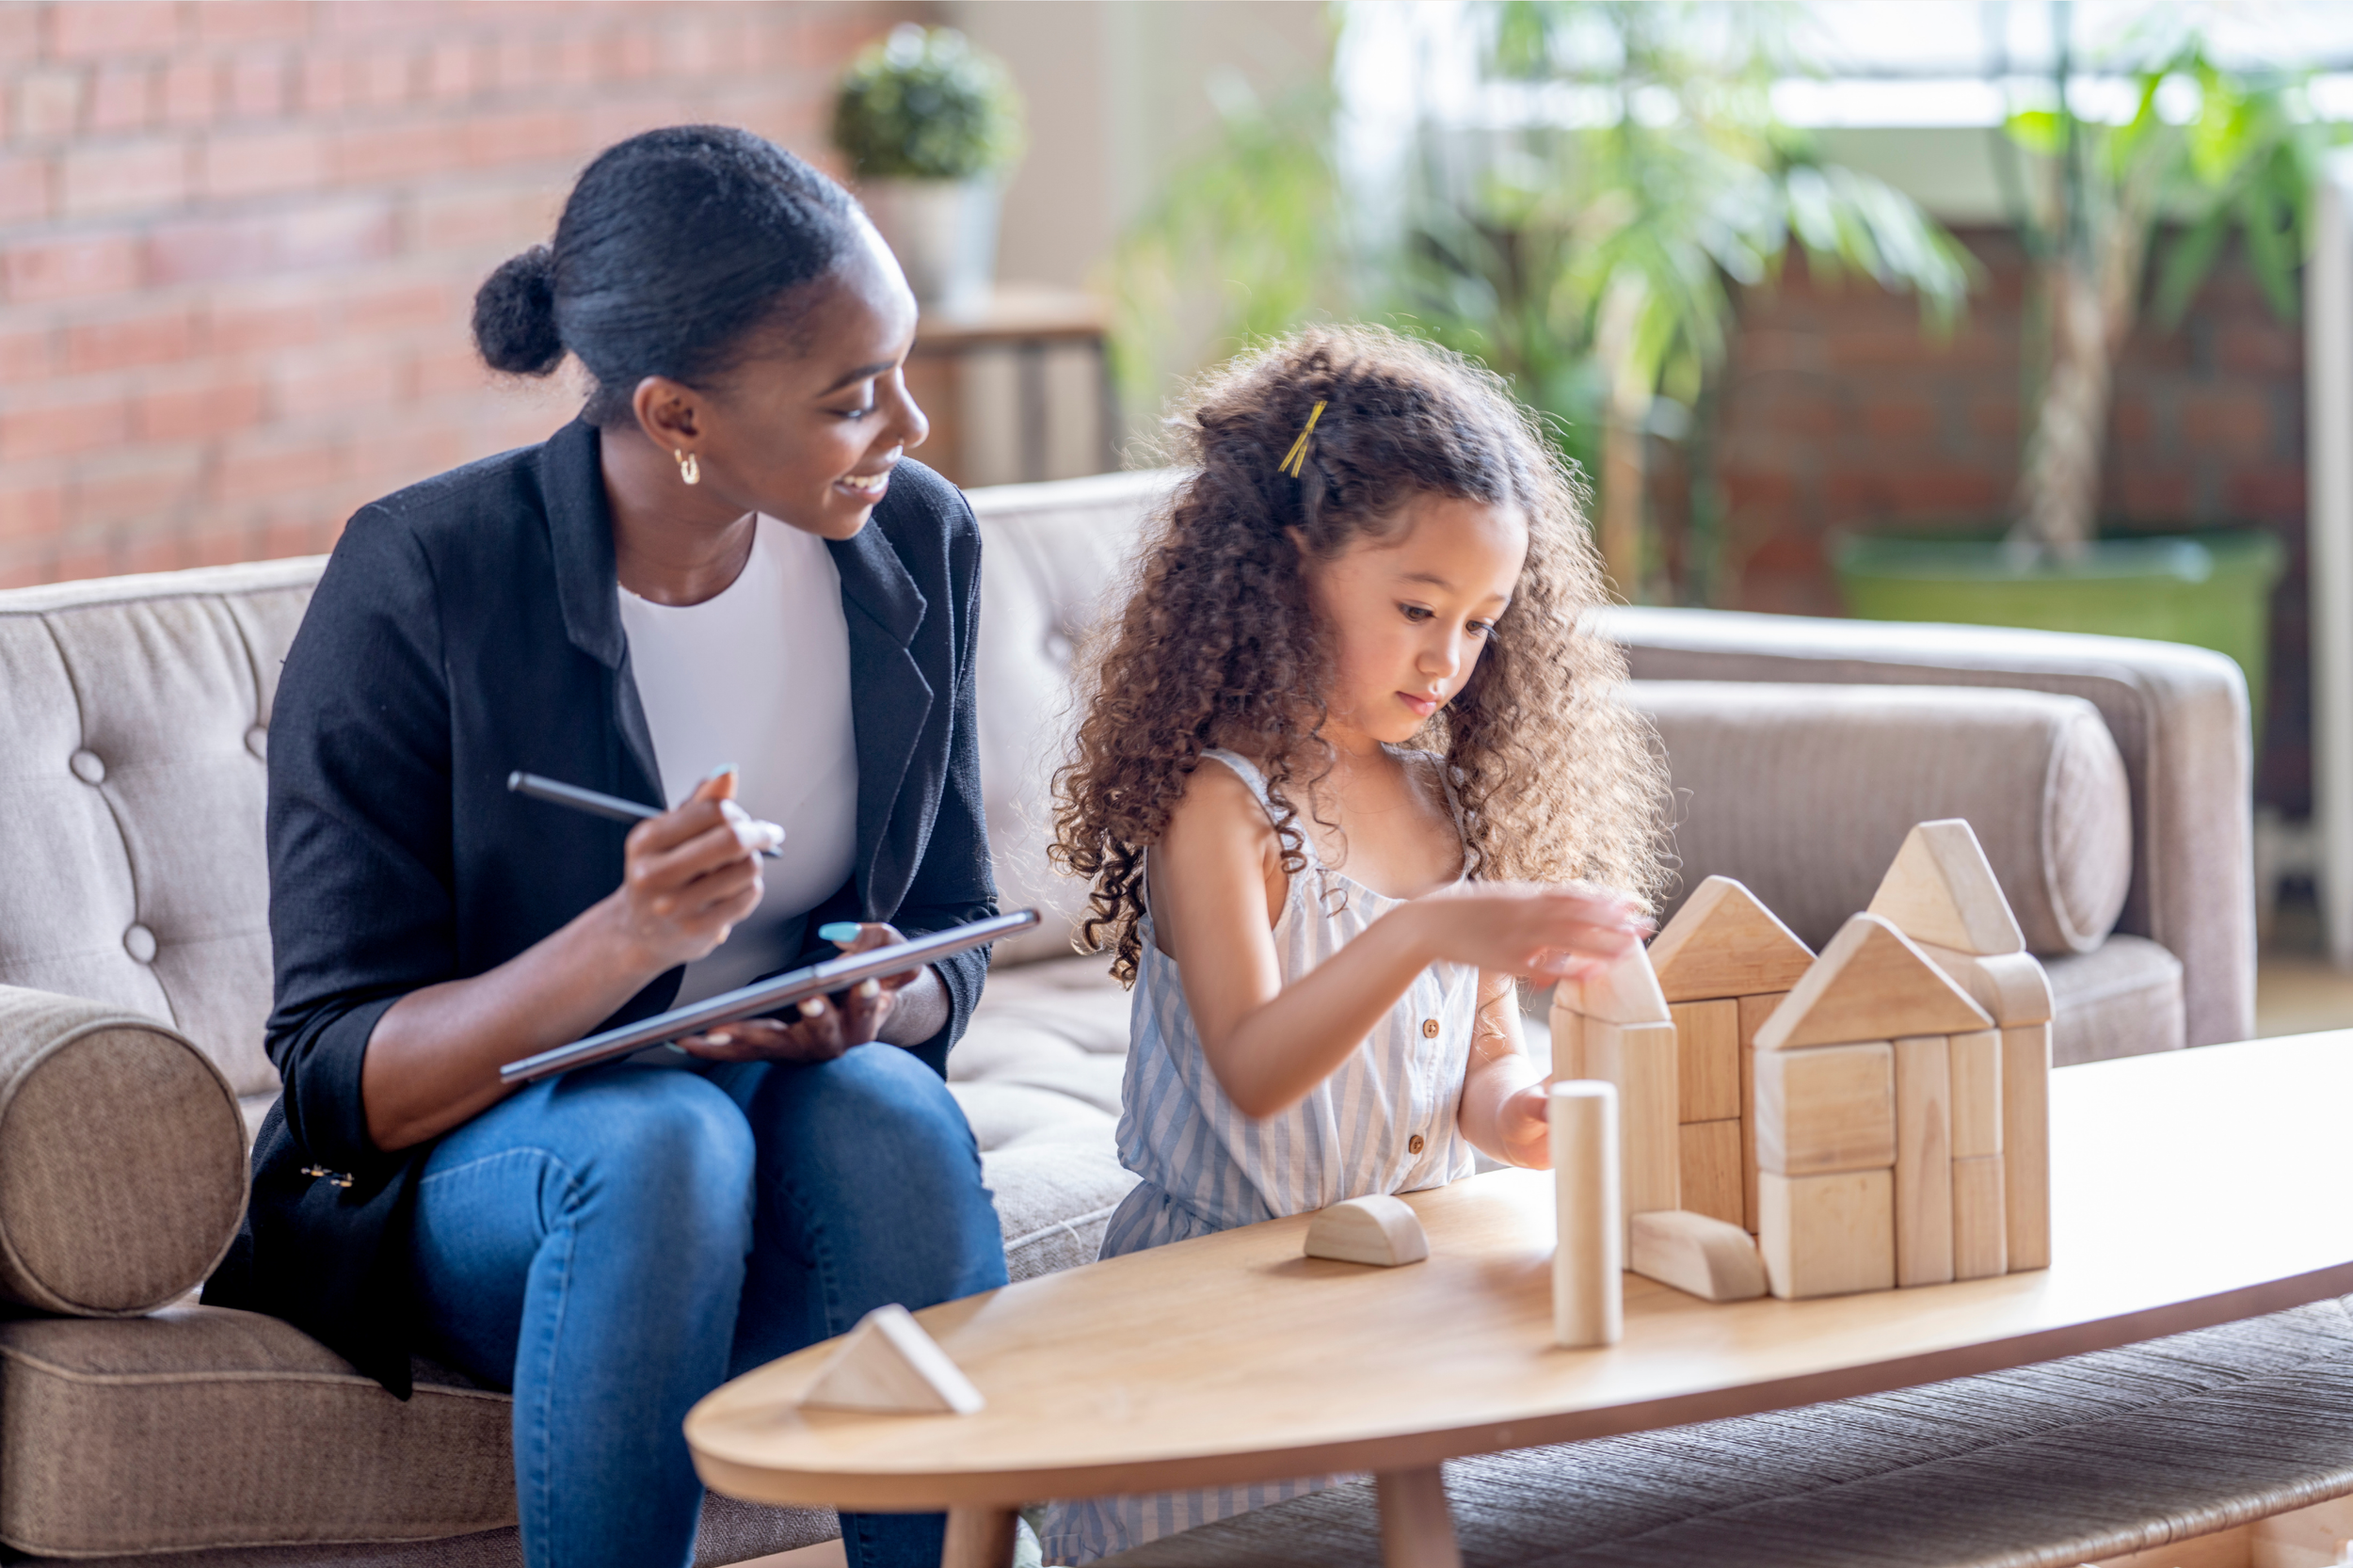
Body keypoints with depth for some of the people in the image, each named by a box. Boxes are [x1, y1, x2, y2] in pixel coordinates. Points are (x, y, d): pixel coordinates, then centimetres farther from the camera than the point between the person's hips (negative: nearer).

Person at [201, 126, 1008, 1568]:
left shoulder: (918, 545, -3)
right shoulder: (420, 583, -16)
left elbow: (952, 934, 9)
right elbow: (339, 1082, -16)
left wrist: (880, 1006, -17)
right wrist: (630, 939, -34)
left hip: (806, 1111, 3)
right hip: (472, 1175, -3)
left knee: (885, 1117, -32)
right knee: (660, 1140, -37)